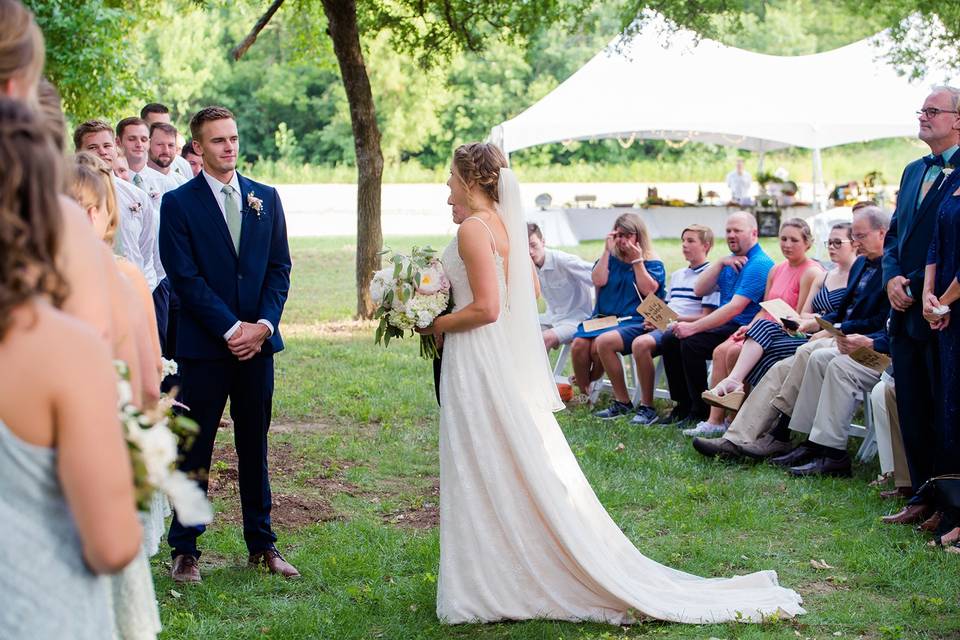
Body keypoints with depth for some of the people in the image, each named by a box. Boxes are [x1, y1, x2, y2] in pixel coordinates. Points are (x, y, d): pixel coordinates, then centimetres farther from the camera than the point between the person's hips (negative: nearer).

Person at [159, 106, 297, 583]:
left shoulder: (266, 198, 10)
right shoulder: (178, 203, -2)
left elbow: (279, 268, 7)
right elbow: (185, 277, -9)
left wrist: (263, 324, -7)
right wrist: (231, 329, -14)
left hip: (257, 341, 4)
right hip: (203, 346, -3)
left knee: (254, 446, 11)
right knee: (194, 449, 3)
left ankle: (261, 544, 20)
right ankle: (184, 550, 11)